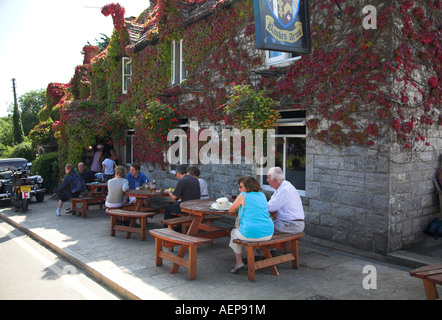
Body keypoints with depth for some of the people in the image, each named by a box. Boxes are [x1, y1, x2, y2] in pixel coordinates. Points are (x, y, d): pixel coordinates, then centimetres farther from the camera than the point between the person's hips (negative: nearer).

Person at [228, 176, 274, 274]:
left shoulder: (243, 196, -5)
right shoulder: (262, 195, 11)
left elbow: (231, 210, 7)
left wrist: (240, 206, 24)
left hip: (250, 234, -5)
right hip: (268, 234, 6)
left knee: (234, 232, 26)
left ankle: (239, 262, 23)